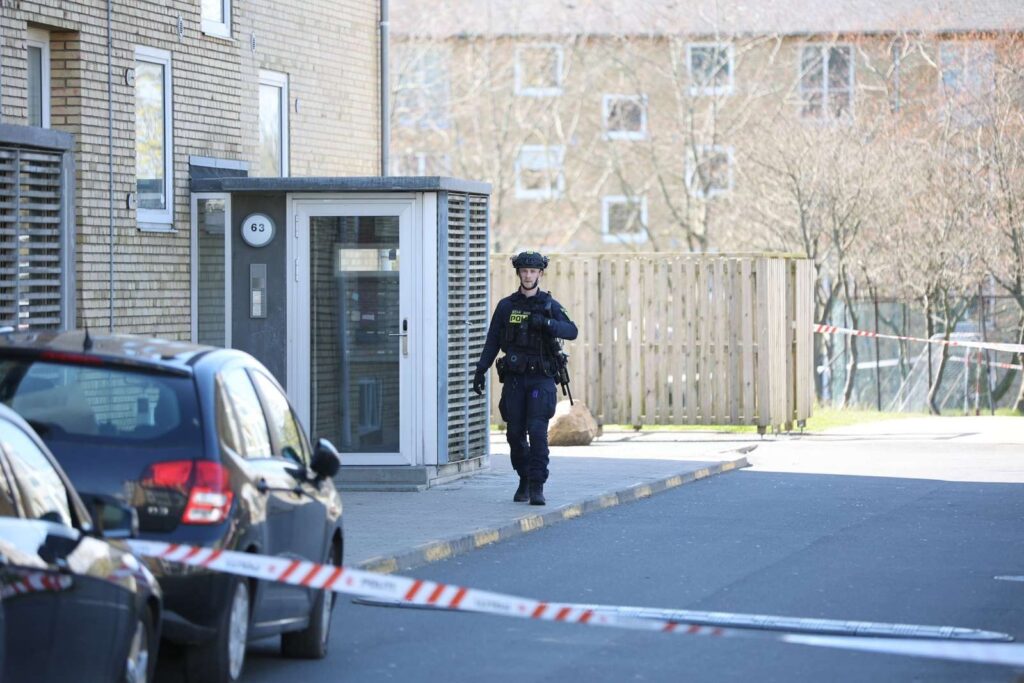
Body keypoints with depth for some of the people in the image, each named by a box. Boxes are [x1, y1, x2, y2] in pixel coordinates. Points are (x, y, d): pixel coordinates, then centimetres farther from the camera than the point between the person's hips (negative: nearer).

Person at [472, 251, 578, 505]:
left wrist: (545, 323, -26)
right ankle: (524, 480, 23)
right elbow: (492, 341, 9)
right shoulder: (506, 306, 8)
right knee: (515, 433, 4)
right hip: (514, 379, 2)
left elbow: (571, 331, -11)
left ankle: (537, 487, -13)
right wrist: (481, 370, -1)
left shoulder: (550, 305, 3)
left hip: (541, 379, -2)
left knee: (537, 431, -13)